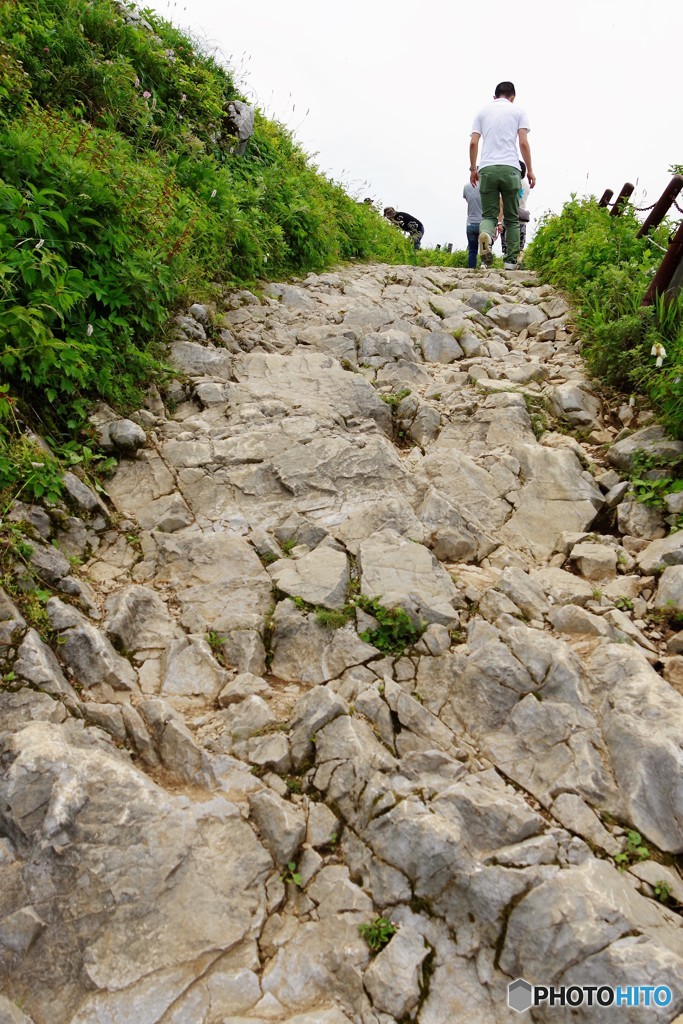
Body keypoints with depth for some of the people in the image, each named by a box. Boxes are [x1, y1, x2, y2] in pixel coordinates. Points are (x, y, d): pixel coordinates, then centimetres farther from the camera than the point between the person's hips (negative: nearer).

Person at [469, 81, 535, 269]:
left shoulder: (483, 111, 17)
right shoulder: (518, 111, 12)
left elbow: (473, 143, 7)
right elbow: (523, 143, 2)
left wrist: (473, 168, 16)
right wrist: (530, 170, 7)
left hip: (487, 168, 1)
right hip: (510, 168, -1)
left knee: (488, 214, 2)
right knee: (512, 218, 7)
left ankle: (485, 234, -34)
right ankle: (511, 260, 3)